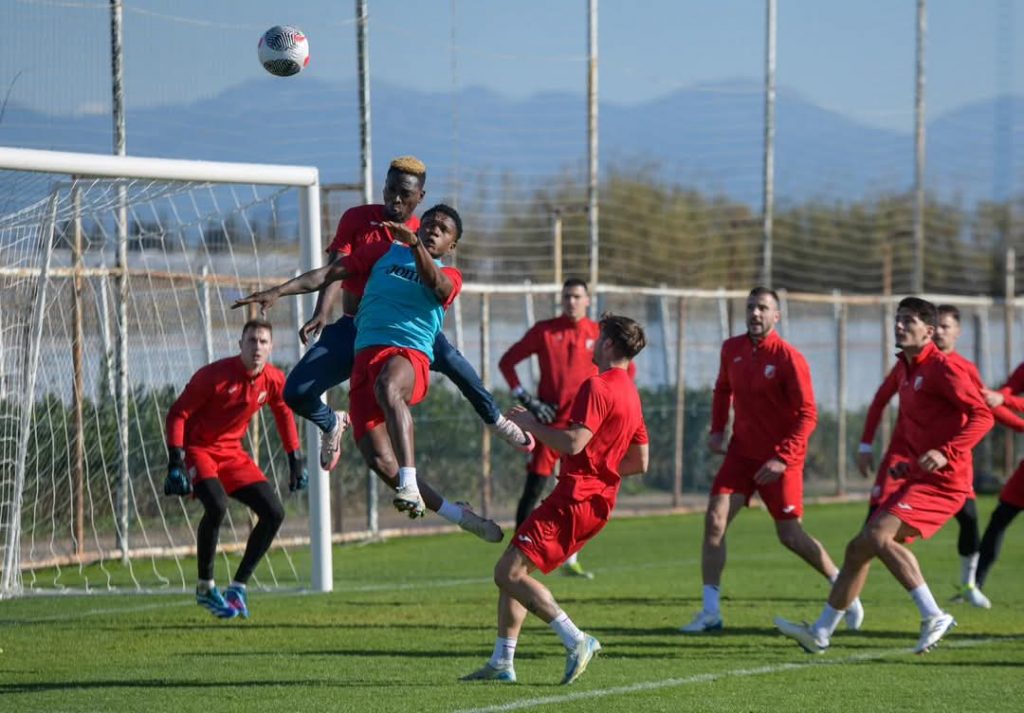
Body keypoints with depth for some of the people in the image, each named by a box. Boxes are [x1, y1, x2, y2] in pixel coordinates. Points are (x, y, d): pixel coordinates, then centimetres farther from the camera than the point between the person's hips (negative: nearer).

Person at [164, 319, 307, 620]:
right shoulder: (215, 375, -22)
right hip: (197, 448, -6)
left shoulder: (274, 380, -4)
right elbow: (178, 413, -17)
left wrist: (296, 459, 17)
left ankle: (239, 585, 9)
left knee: (274, 512, -3)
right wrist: (176, 462, -24)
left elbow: (283, 414, 16)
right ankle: (205, 588, -14)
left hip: (232, 453, 6)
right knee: (217, 505, -31)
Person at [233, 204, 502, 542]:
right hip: (366, 356, 3)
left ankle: (410, 487, -52)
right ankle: (457, 515, 3)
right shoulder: (386, 252, 23)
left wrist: (415, 244, -28)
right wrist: (277, 292, 8)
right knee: (380, 462, -13)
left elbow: (436, 285, -10)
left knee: (388, 387, -42)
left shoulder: (449, 276, 15)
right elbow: (328, 273, 19)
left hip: (410, 355, -3)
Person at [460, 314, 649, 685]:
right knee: (513, 571, 14)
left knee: (510, 572, -13)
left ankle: (576, 641, -19)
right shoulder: (630, 394, 17)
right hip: (599, 498, 10)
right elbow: (640, 462, 21)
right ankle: (502, 662, 12)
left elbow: (573, 443, -23)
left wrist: (531, 424, -10)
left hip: (574, 498, -10)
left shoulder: (597, 387, -13)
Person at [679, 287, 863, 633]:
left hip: (779, 458, -5)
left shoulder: (789, 358, -15)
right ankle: (710, 611, -7)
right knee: (715, 520, -10)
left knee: (790, 535, 1)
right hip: (742, 452, 5)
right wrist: (717, 430, 9)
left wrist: (782, 458, -23)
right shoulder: (732, 350, 3)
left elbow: (807, 414, -16)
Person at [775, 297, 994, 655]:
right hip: (916, 479, 9)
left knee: (877, 535, -26)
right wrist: (899, 458, 11)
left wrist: (945, 453, -29)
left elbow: (982, 416, -18)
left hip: (942, 481, -9)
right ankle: (820, 632, 16)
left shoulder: (943, 368, -11)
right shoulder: (904, 370, 16)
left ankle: (933, 617, -23)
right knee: (858, 548, 8)